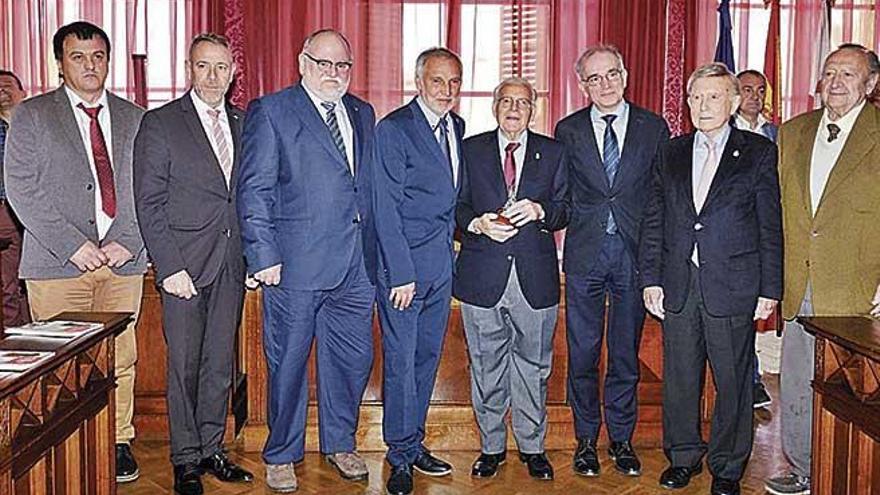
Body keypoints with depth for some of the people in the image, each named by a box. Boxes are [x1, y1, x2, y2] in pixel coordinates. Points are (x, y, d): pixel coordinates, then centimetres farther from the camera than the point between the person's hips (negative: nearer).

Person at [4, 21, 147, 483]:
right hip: (58, 263, -2)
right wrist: (73, 245, -11)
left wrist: (127, 242, -5)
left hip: (123, 260, 3)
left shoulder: (134, 118, 12)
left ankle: (118, 444, 19)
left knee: (121, 358, 7)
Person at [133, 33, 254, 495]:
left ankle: (211, 450, 24)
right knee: (184, 365, 2)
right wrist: (170, 267, -13)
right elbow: (149, 204, -6)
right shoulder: (159, 123, -2)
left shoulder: (243, 124, 11)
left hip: (231, 265, 4)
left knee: (220, 364, 11)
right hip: (184, 265, -4)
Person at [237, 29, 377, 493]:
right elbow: (254, 189, -6)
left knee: (353, 359, 13)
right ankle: (281, 455, 25)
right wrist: (263, 255, -12)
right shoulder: (270, 111, -1)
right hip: (296, 263, -5)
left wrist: (375, 249, 12)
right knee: (288, 362, 7)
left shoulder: (362, 114, 15)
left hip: (357, 265, 5)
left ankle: (340, 443, 33)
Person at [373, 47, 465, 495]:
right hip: (403, 263, -7)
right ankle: (401, 456, 15)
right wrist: (401, 273, -17)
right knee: (401, 361, 1)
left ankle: (414, 445, 28)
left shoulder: (457, 128, 11)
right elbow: (386, 208, -14)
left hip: (442, 263, 7)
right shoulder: (393, 129, -10)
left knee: (427, 357, 14)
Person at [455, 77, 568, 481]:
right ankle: (492, 446, 24)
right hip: (483, 276, 0)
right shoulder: (471, 150, 8)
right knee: (486, 365, 9)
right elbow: (457, 206, 7)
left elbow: (566, 208, 5)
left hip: (535, 277, 0)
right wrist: (477, 223, -13)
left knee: (533, 365, 9)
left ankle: (532, 447, 25)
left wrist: (539, 211, -15)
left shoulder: (552, 152, 8)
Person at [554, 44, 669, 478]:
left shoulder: (653, 128, 5)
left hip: (634, 253, 0)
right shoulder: (568, 130, 5)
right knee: (582, 353, 6)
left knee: (626, 352, 10)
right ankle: (586, 439, 22)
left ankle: (621, 438, 25)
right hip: (584, 254, 0)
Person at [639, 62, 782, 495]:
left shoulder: (759, 153, 1)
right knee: (679, 377, 12)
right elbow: (653, 221, 8)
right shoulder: (670, 154, 10)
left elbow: (770, 227, -1)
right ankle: (683, 456, 29)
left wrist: (769, 289, -5)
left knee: (733, 381, 7)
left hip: (733, 286, -3)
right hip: (678, 286, 3)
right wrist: (651, 279, 1)